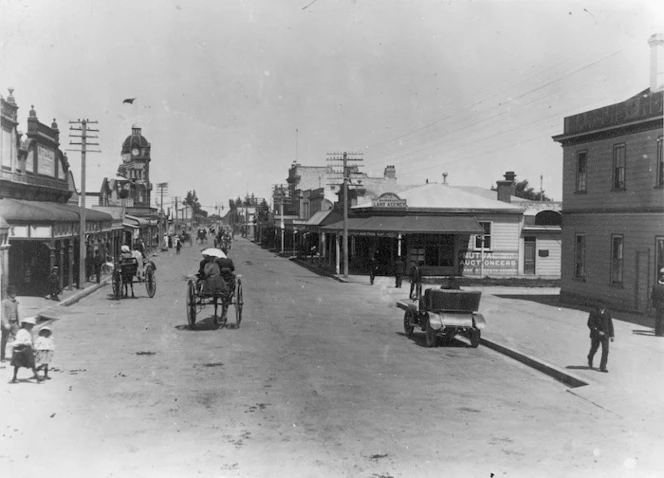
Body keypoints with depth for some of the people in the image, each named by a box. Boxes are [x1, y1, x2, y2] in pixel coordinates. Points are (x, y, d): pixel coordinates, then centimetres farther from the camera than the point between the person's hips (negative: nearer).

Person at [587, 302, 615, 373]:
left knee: (605, 351, -6)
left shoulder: (607, 313, 3)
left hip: (605, 334, 2)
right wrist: (598, 331, -16)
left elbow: (610, 324, 12)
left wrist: (611, 335, 10)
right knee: (594, 349, 13)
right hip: (595, 334, -2)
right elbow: (590, 324, -10)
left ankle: (603, 367, 0)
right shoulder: (593, 312, -8)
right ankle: (590, 359, 46)